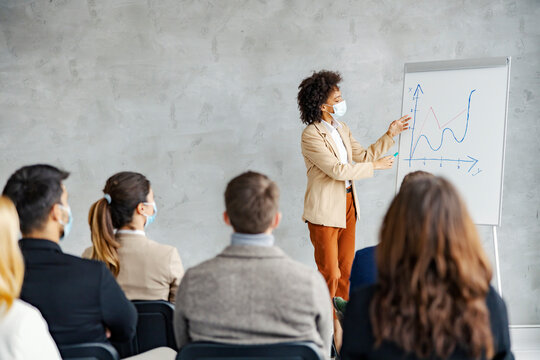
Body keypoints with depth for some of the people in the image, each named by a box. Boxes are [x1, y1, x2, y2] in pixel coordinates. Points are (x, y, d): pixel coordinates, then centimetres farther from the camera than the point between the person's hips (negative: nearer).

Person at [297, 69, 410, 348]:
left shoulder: (341, 128, 11)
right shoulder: (311, 136, -16)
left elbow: (363, 155, 13)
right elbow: (337, 170, -20)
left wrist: (390, 135, 7)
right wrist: (375, 166, -15)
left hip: (347, 205, 8)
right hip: (325, 210, -8)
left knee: (345, 269, 12)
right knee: (329, 273, -2)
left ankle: (339, 323, 22)